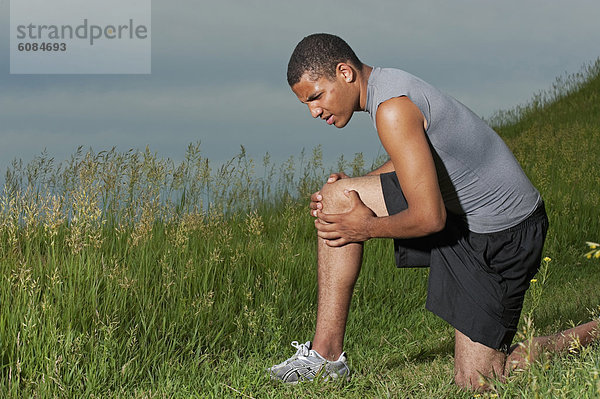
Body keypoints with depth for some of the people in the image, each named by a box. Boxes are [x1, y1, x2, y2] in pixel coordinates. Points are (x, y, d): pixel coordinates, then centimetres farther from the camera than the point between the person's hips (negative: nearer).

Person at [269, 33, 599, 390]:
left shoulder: (392, 109, -26)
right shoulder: (386, 82, 4)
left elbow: (429, 218, -29)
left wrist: (369, 228, -10)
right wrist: (350, 188, 6)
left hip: (500, 238, -9)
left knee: (476, 382, -4)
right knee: (337, 196, 0)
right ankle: (327, 352, 2)